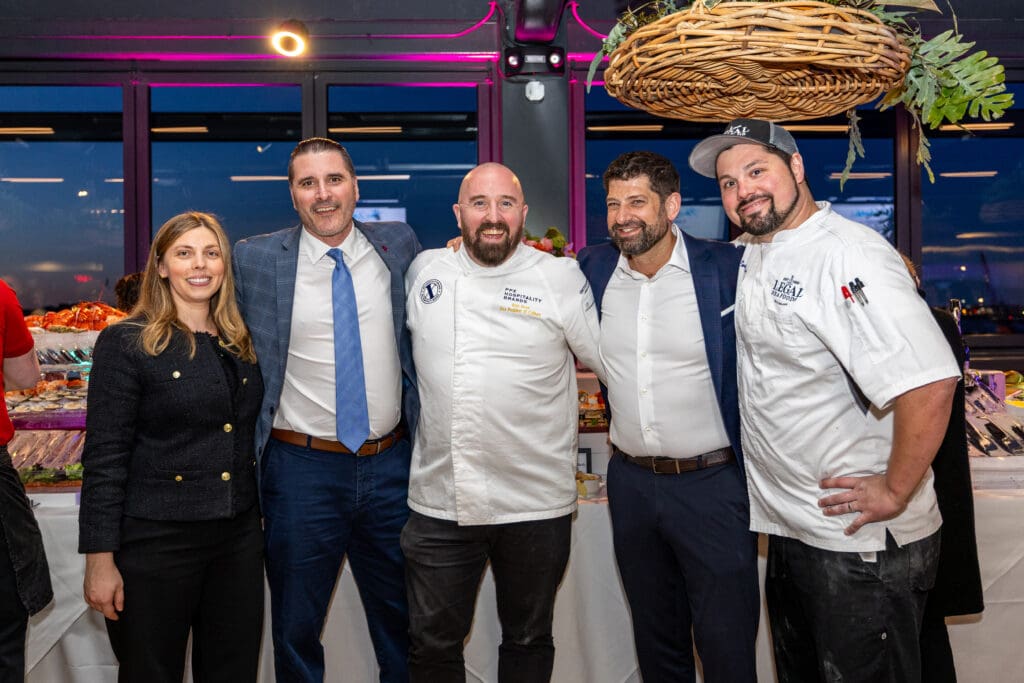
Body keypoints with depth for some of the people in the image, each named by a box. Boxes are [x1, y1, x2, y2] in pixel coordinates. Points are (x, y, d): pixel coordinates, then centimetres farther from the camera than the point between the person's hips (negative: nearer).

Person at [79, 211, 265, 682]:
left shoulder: (240, 343, 8)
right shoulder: (126, 343, -7)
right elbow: (104, 457, -10)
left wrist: (260, 521, 10)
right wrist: (100, 559, -11)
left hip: (240, 538, 5)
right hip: (155, 543, -4)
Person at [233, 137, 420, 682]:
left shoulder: (399, 244, 3)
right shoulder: (255, 259, -4)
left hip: (392, 465, 2)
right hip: (302, 468, -2)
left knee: (402, 622, 19)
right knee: (296, 627, 16)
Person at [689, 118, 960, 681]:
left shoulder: (847, 255, -21)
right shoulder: (750, 254, 6)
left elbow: (929, 383, -30)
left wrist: (895, 493, -21)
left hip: (861, 544, -8)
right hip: (789, 530, 8)